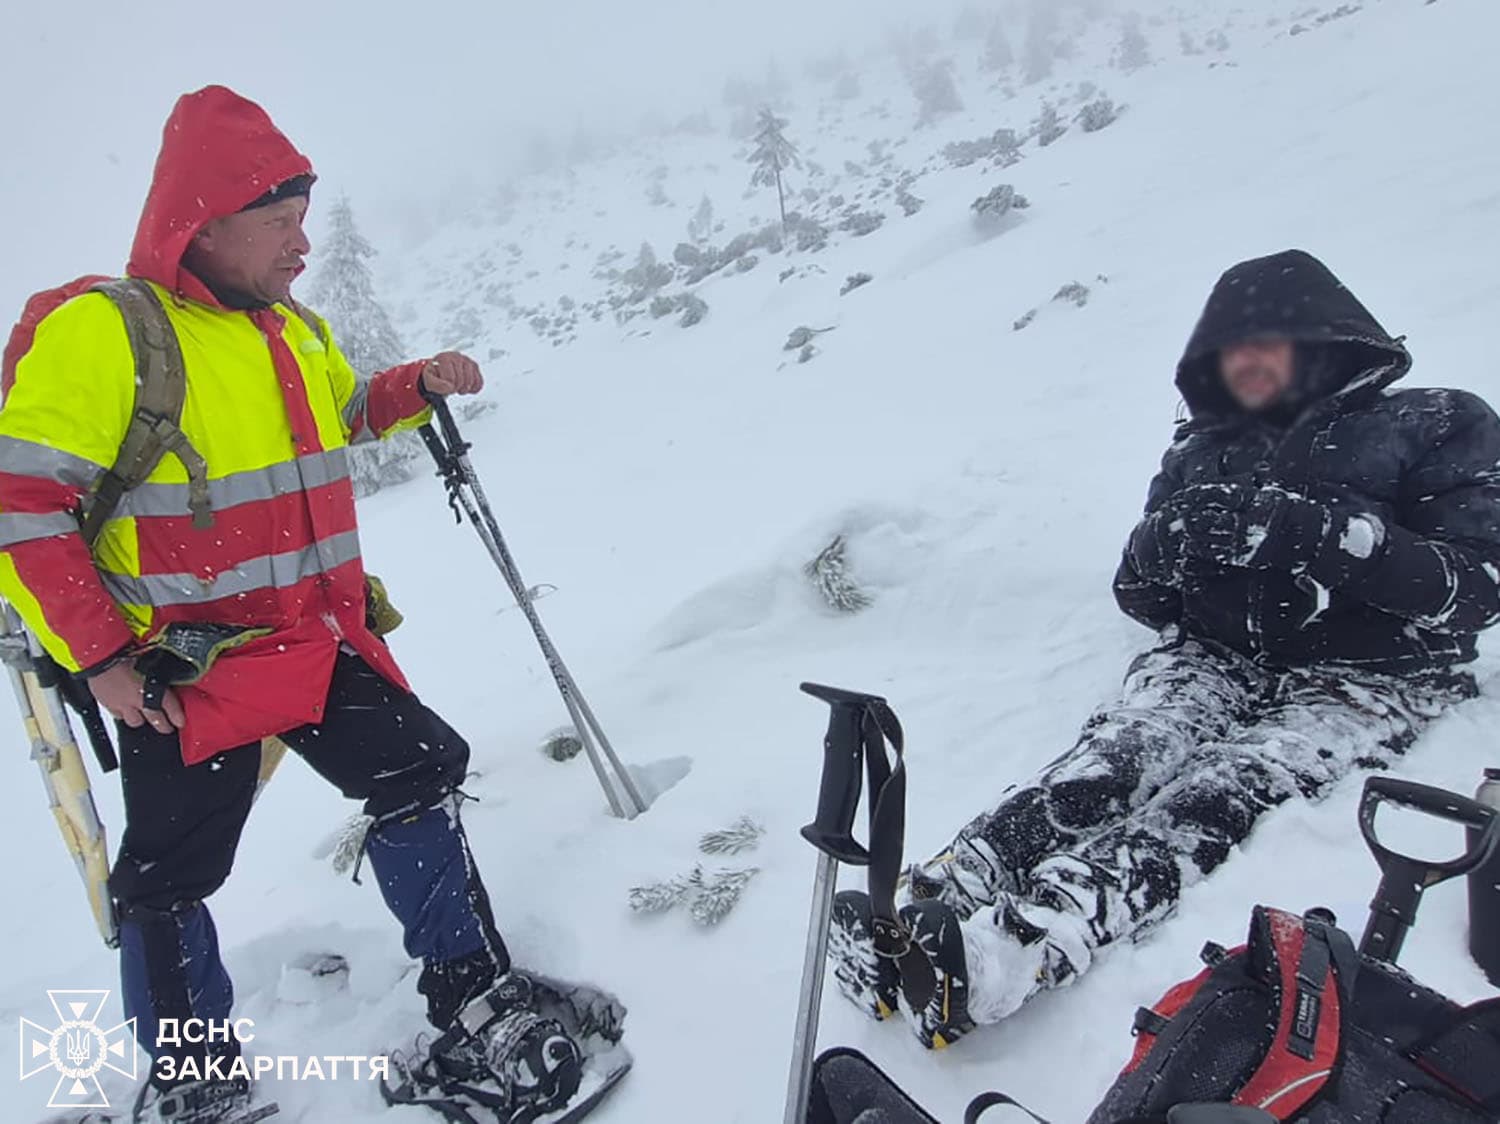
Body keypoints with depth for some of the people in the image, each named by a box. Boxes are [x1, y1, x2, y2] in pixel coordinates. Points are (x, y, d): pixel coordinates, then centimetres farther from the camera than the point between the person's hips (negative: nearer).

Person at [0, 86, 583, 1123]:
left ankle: (472, 997, 15)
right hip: (185, 669, -5)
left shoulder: (295, 331, 7)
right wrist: (97, 657, -16)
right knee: (170, 881, 8)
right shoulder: (101, 331, -16)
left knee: (419, 777, -1)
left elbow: (346, 414, 27)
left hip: (318, 640, 6)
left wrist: (420, 385, 7)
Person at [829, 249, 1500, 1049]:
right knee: (1115, 757, -28)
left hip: (1366, 681, -3)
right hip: (1218, 658, 4)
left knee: (1218, 795, -32)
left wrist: (1324, 534, -22)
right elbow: (1144, 600, 12)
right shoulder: (1202, 454, 17)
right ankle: (929, 906, -46)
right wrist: (1166, 546, -12)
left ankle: (1017, 951, -53)